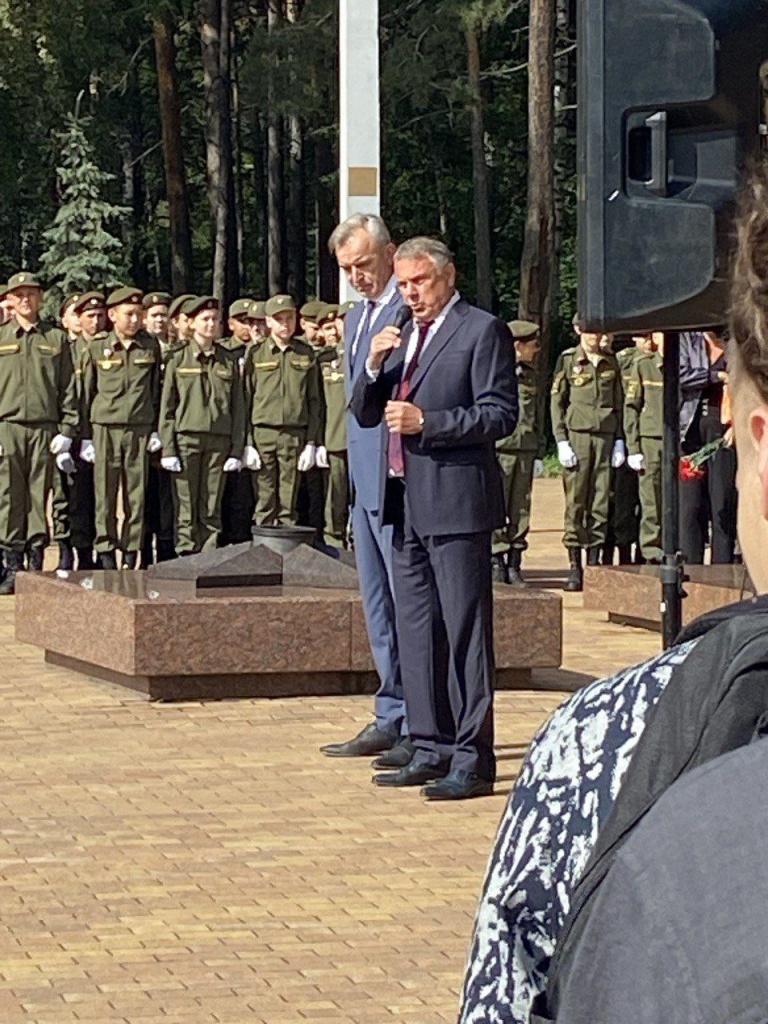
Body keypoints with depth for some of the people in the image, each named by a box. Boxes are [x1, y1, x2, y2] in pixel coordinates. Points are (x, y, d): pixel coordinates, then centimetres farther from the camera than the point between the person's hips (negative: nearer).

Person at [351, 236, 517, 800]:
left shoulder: (483, 331, -4)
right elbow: (365, 414, 18)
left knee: (465, 630, -6)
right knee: (416, 632, 11)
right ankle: (432, 749, 18)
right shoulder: (403, 337, 19)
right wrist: (375, 367, 0)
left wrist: (426, 422, -17)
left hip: (455, 501, -8)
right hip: (406, 504, 8)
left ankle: (474, 759, -4)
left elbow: (500, 414, -11)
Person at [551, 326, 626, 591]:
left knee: (601, 502, 1)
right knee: (575, 502, -6)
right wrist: (562, 441, -7)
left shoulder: (611, 362, 12)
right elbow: (556, 402, 1)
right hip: (577, 433, -3)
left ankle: (594, 563, 7)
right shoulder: (568, 360, 3)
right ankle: (575, 567, -3)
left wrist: (619, 441, 8)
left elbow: (619, 404, 15)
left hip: (605, 435, 3)